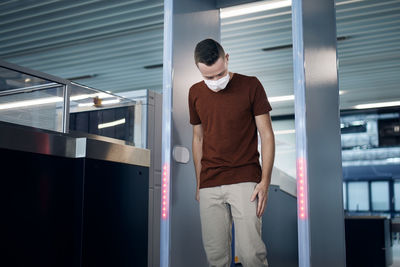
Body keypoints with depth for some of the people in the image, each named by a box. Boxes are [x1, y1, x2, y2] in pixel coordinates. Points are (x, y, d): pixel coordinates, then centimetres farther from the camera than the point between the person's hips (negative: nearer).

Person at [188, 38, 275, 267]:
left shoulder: (250, 85, -2)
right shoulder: (195, 93, 9)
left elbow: (267, 134, -1)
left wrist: (265, 182, -9)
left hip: (245, 180, -3)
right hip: (209, 185, 3)